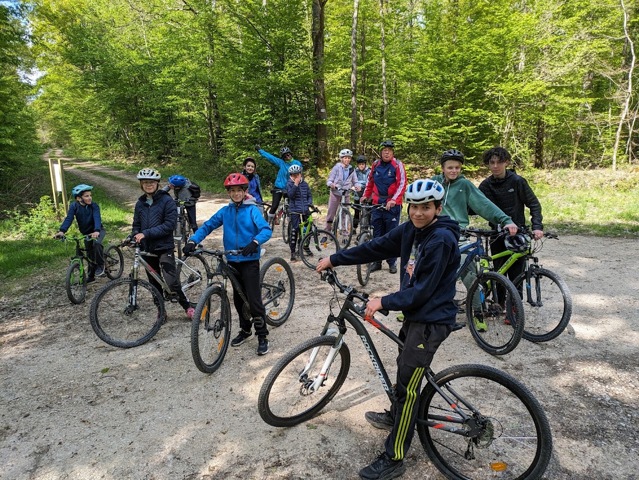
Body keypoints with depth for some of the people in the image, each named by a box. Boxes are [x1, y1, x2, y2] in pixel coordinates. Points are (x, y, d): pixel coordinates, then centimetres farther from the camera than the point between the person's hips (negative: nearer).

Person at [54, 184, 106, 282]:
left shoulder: (94, 206, -21)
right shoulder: (74, 206, -15)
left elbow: (97, 218, -35)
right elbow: (68, 219, -25)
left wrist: (96, 231, -53)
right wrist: (62, 231, -42)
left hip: (98, 231, -3)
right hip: (86, 233, 3)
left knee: (96, 243, -32)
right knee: (90, 254, 8)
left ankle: (100, 265, -13)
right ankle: (91, 276, 25)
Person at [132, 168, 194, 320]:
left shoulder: (167, 200, -7)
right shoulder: (140, 203, 9)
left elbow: (170, 224, -15)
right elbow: (136, 225, 14)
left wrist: (147, 233, -20)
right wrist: (134, 237, -9)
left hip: (164, 247, -5)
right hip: (147, 249, 6)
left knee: (171, 282, -14)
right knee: (154, 284, 12)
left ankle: (187, 306, 5)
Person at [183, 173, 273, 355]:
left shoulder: (252, 210, -7)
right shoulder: (225, 211, 5)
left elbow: (266, 230, -18)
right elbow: (207, 226, 2)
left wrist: (255, 243, -37)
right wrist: (192, 241, -13)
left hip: (250, 260, -5)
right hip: (232, 261, 5)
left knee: (254, 299, -6)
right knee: (238, 299, 15)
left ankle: (262, 336, 7)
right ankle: (245, 330, 34)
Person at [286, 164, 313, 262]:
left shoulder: (304, 183, 10)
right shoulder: (289, 184, -1)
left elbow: (309, 195, 16)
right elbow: (290, 195, -18)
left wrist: (309, 203, -1)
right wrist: (296, 184, -23)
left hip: (305, 210, 4)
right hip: (295, 211, -4)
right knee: (294, 231, -8)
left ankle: (306, 246, 32)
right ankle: (293, 252, -4)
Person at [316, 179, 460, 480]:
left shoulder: (441, 240, -24)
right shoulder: (410, 230, 0)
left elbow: (423, 290, -24)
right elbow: (375, 248, 4)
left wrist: (384, 302, -20)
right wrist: (333, 259, 3)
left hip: (431, 320, -9)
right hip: (415, 313, 9)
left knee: (408, 384, -4)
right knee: (404, 367, 26)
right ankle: (396, 416, 50)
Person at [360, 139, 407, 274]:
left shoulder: (398, 165, -5)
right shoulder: (376, 164, 7)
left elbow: (402, 185, -12)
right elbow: (370, 182, 19)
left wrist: (393, 200, -23)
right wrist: (365, 195, 12)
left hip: (392, 205, -4)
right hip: (377, 203, 4)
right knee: (377, 234, 8)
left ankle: (392, 262, 14)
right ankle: (377, 261, 18)